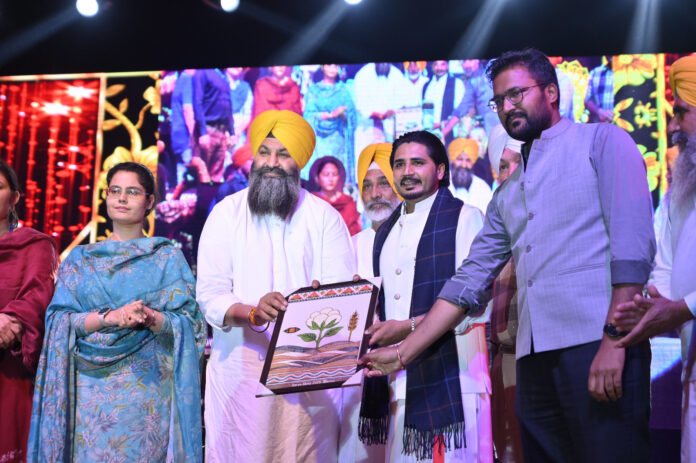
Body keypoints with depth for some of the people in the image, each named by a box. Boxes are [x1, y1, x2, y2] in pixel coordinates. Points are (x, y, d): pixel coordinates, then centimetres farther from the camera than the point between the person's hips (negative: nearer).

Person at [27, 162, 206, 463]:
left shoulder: (168, 257, 8)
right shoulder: (81, 259, 14)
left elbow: (190, 324, 1)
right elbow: (59, 319, 3)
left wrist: (152, 318, -19)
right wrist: (109, 317, -14)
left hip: (149, 385, -1)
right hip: (91, 390, 2)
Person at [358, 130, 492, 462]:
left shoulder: (464, 218, -2)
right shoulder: (386, 232, 20)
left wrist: (408, 327, -17)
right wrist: (368, 323, 4)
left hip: (449, 373, -6)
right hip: (396, 380, 6)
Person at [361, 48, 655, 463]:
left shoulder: (603, 142, 5)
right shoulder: (507, 194, 23)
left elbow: (633, 241, -7)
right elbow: (469, 281, 20)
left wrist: (614, 338, -17)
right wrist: (404, 353, 14)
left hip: (599, 345, -6)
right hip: (535, 359, 6)